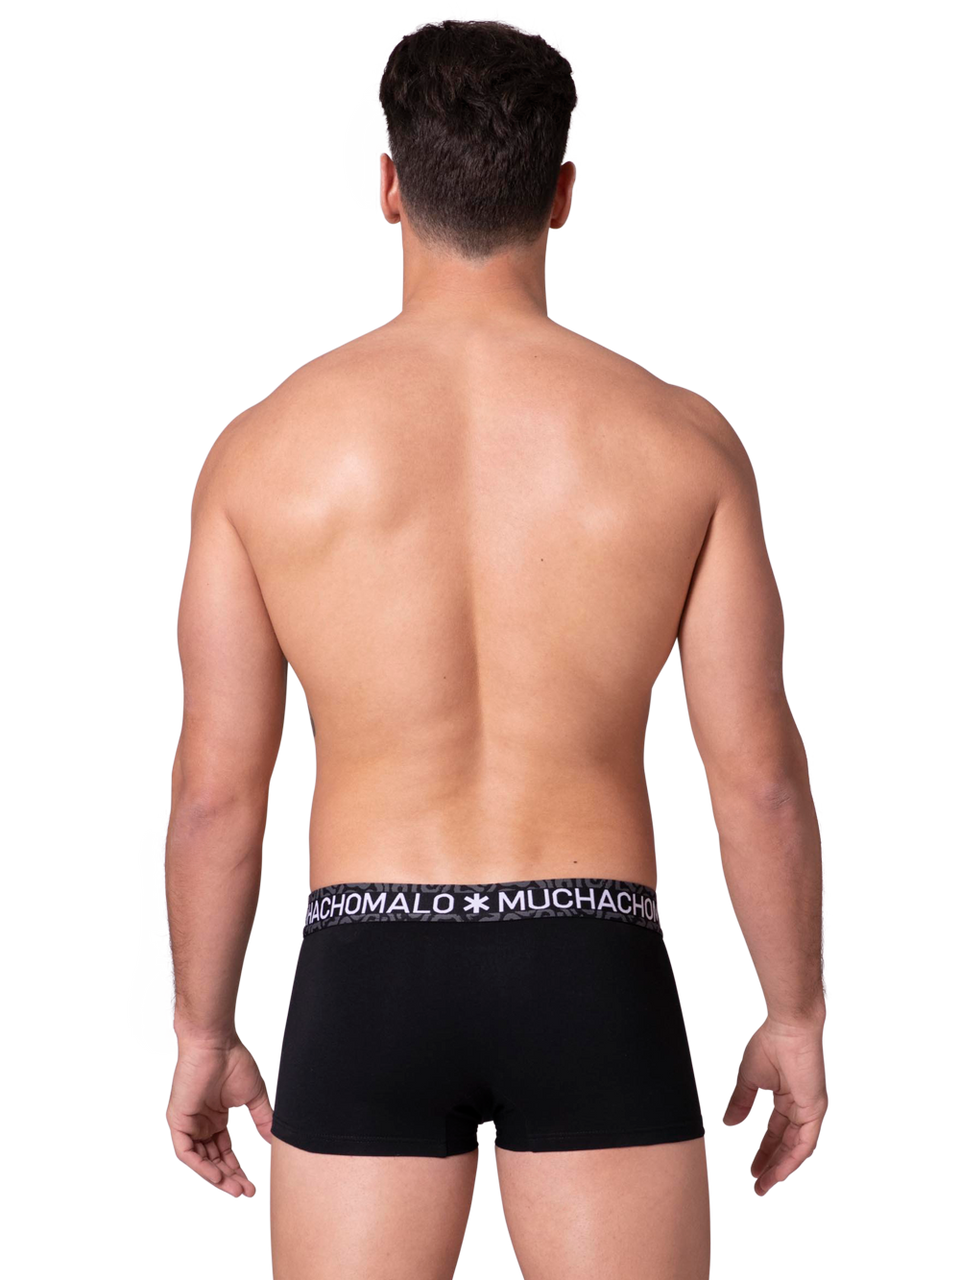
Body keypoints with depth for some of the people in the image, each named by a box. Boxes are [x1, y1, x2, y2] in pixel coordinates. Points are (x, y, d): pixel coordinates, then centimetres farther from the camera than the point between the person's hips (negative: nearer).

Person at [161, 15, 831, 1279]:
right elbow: (759, 773, -3)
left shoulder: (263, 445, -4)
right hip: (592, 982, 0)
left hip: (368, 985, 1)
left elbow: (215, 789, -1)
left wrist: (202, 1032, 12)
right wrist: (797, 1016, 11)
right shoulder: (683, 435, -4)